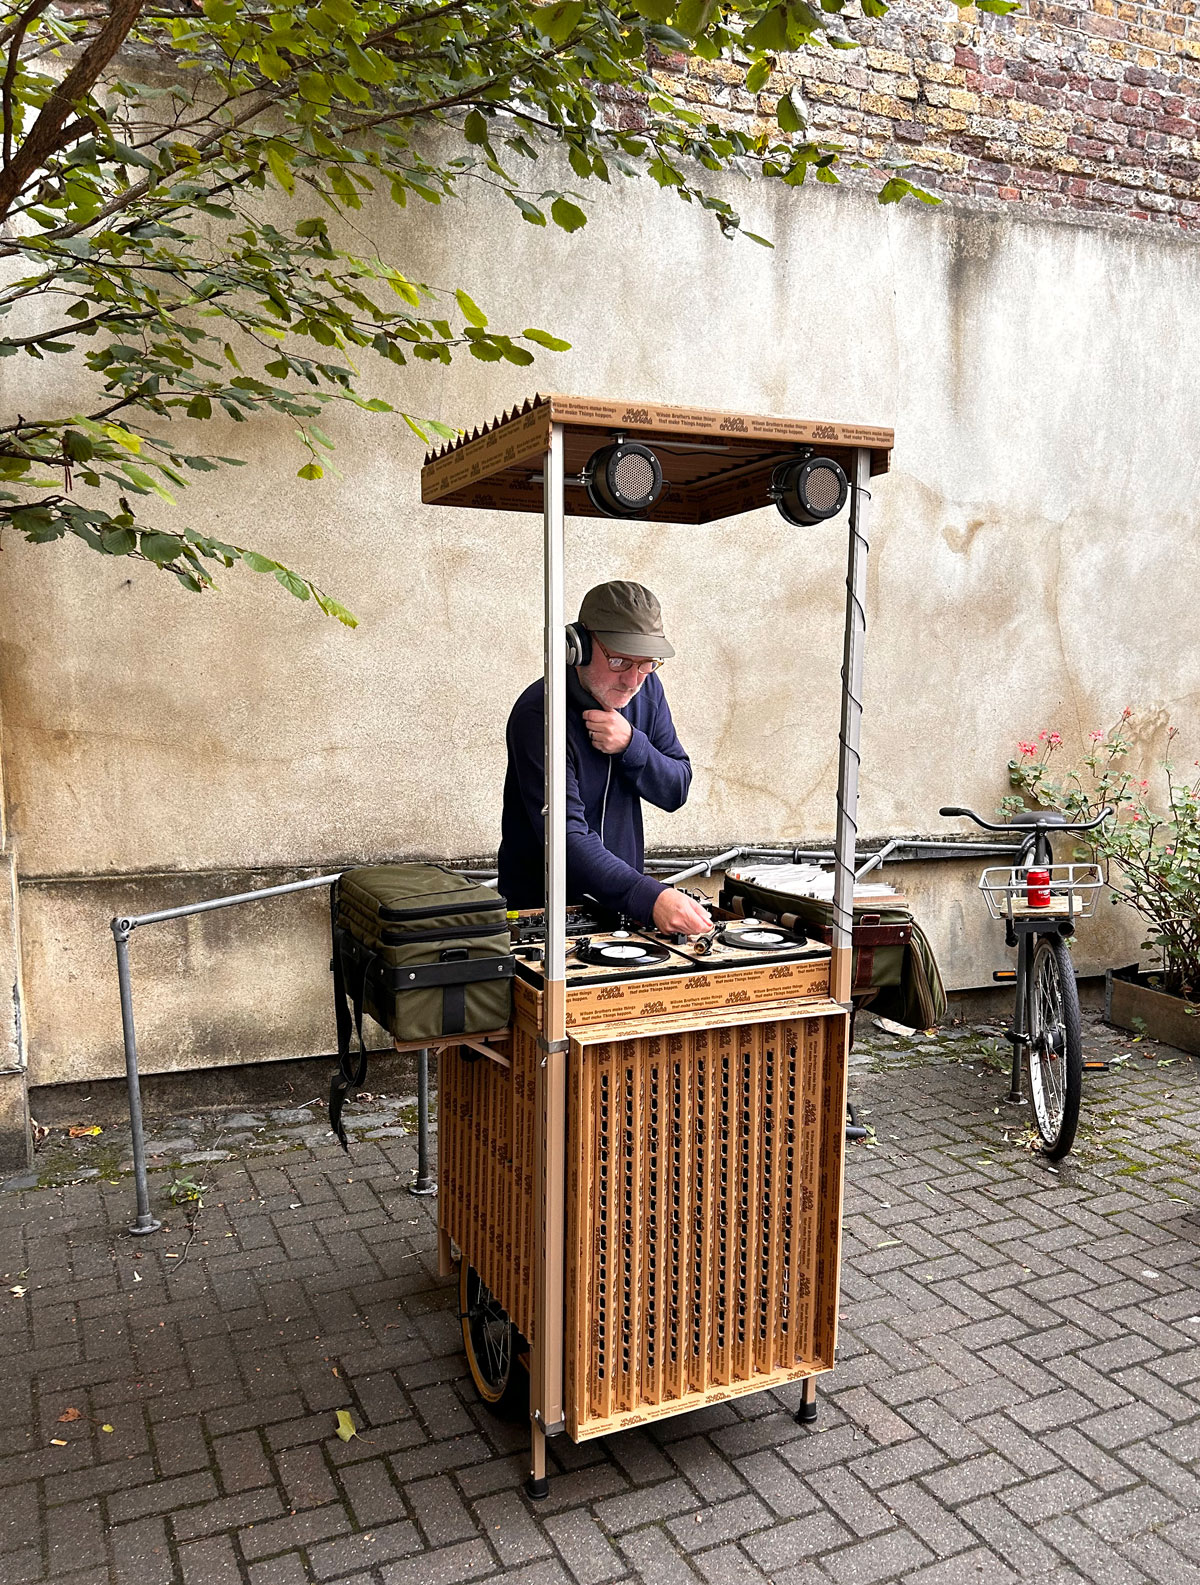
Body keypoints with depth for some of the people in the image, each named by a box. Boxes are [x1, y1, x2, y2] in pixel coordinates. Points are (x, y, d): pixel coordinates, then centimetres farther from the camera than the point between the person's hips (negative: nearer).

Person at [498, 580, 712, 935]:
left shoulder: (646, 690, 3)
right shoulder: (537, 715, -19)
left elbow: (676, 791, 6)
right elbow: (566, 837, -28)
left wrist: (631, 746, -15)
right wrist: (650, 898, -41)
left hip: (622, 903, 5)